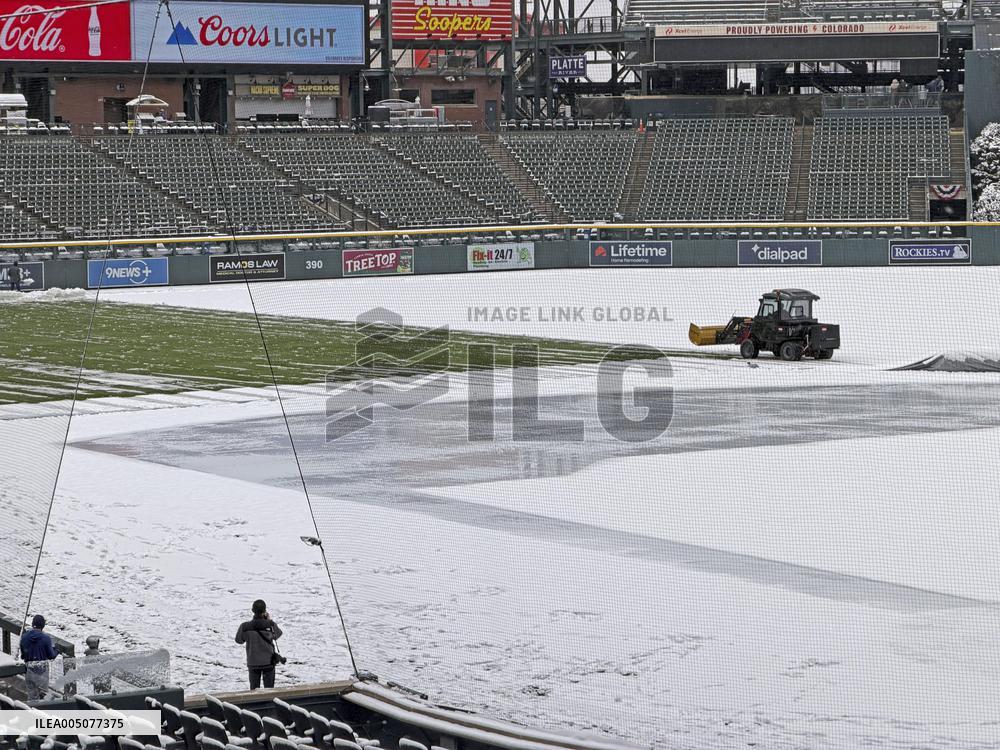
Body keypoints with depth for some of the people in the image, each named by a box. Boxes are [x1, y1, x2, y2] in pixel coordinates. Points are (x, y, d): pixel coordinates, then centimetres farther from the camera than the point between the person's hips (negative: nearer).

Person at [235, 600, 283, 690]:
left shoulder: (245, 627, -13)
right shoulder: (270, 625, -14)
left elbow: (239, 640, 3)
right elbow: (278, 634, 8)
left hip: (253, 662, 0)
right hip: (269, 661, 0)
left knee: (254, 689, 10)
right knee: (269, 688, 10)